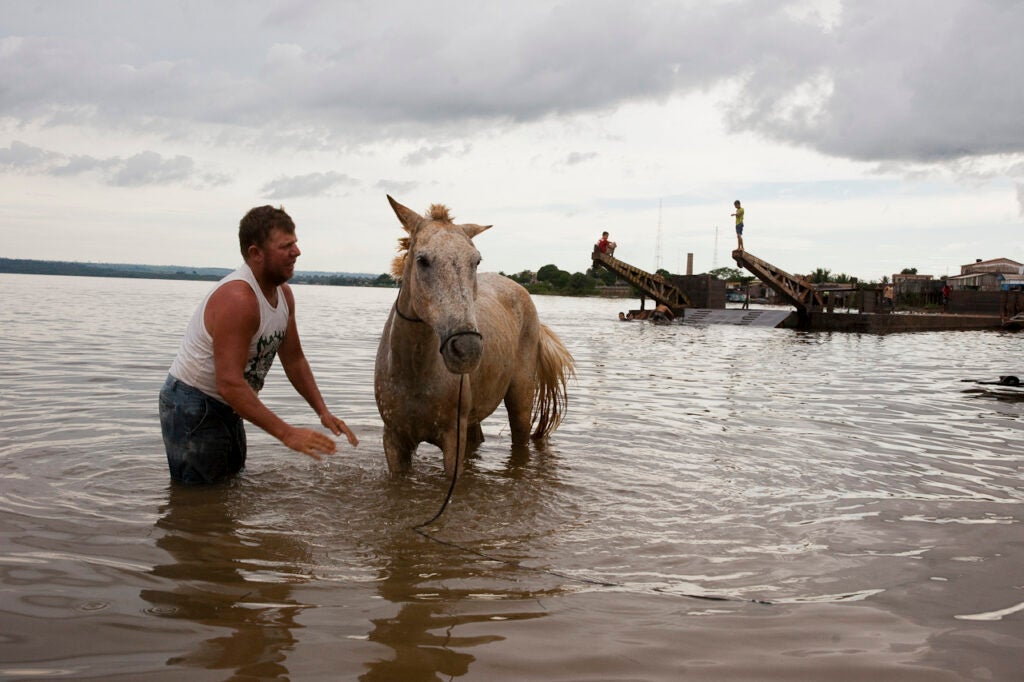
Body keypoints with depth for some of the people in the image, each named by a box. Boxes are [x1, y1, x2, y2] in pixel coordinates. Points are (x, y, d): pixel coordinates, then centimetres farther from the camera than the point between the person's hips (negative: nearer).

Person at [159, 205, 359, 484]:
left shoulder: (283, 294, 0)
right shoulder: (237, 299, -30)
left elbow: (294, 359, 11)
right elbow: (230, 384, -36)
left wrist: (323, 412, 1)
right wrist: (287, 433, -38)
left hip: (226, 406, 10)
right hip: (192, 406, -10)